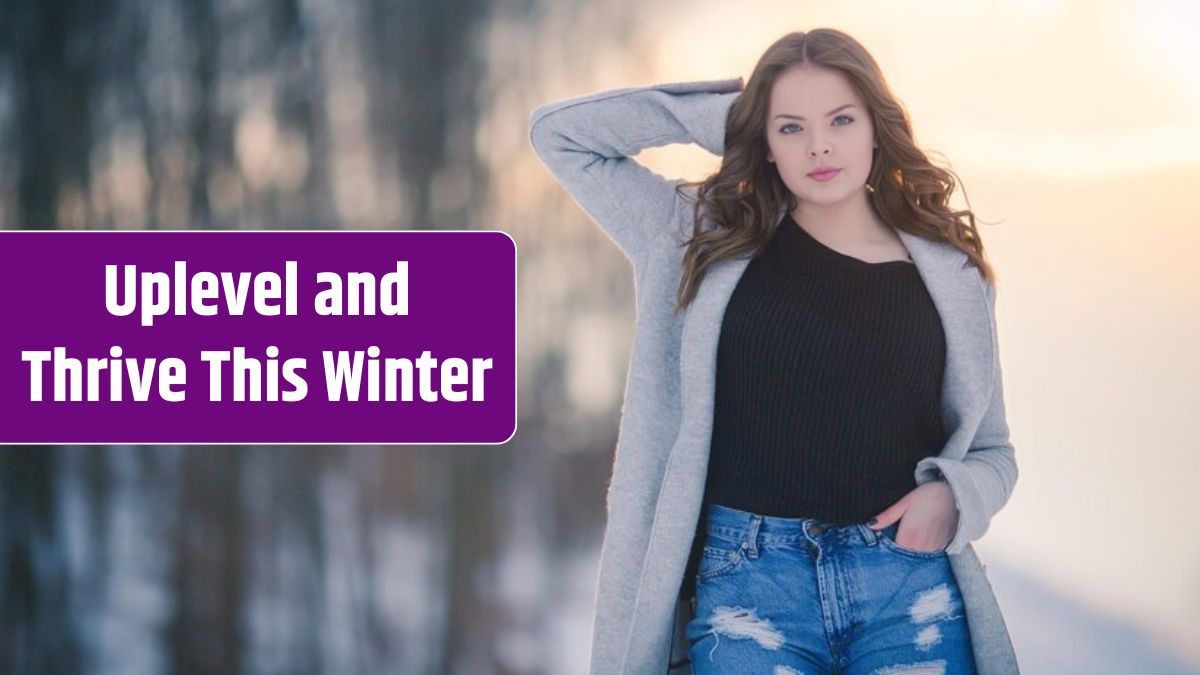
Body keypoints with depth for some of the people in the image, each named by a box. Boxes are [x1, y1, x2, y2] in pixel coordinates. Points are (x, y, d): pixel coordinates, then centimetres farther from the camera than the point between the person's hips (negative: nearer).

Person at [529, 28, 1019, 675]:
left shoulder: (948, 275, 7)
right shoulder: (705, 240, 8)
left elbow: (991, 451, 15)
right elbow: (559, 134, 7)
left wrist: (951, 496, -8)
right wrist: (725, 112, 7)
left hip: (909, 587, 1)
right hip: (747, 581, 0)